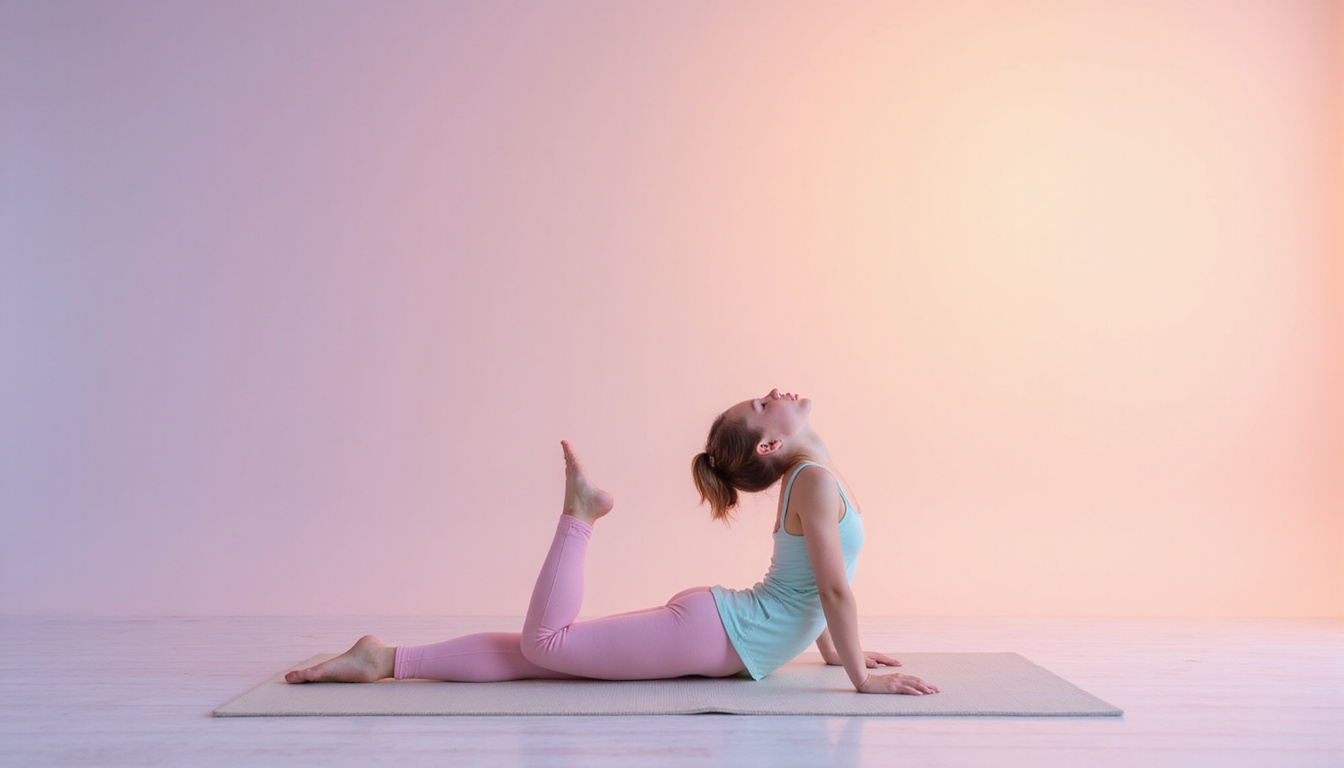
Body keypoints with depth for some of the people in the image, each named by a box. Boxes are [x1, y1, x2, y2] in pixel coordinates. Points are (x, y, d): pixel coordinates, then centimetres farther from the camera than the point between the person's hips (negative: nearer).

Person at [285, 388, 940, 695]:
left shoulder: (809, 481, 12)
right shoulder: (816, 481, -17)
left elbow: (812, 585, 23)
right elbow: (835, 587, -19)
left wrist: (832, 649, 25)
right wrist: (862, 677, -14)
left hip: (719, 634, 8)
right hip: (711, 630, -8)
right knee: (545, 644, -16)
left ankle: (388, 659, 4)